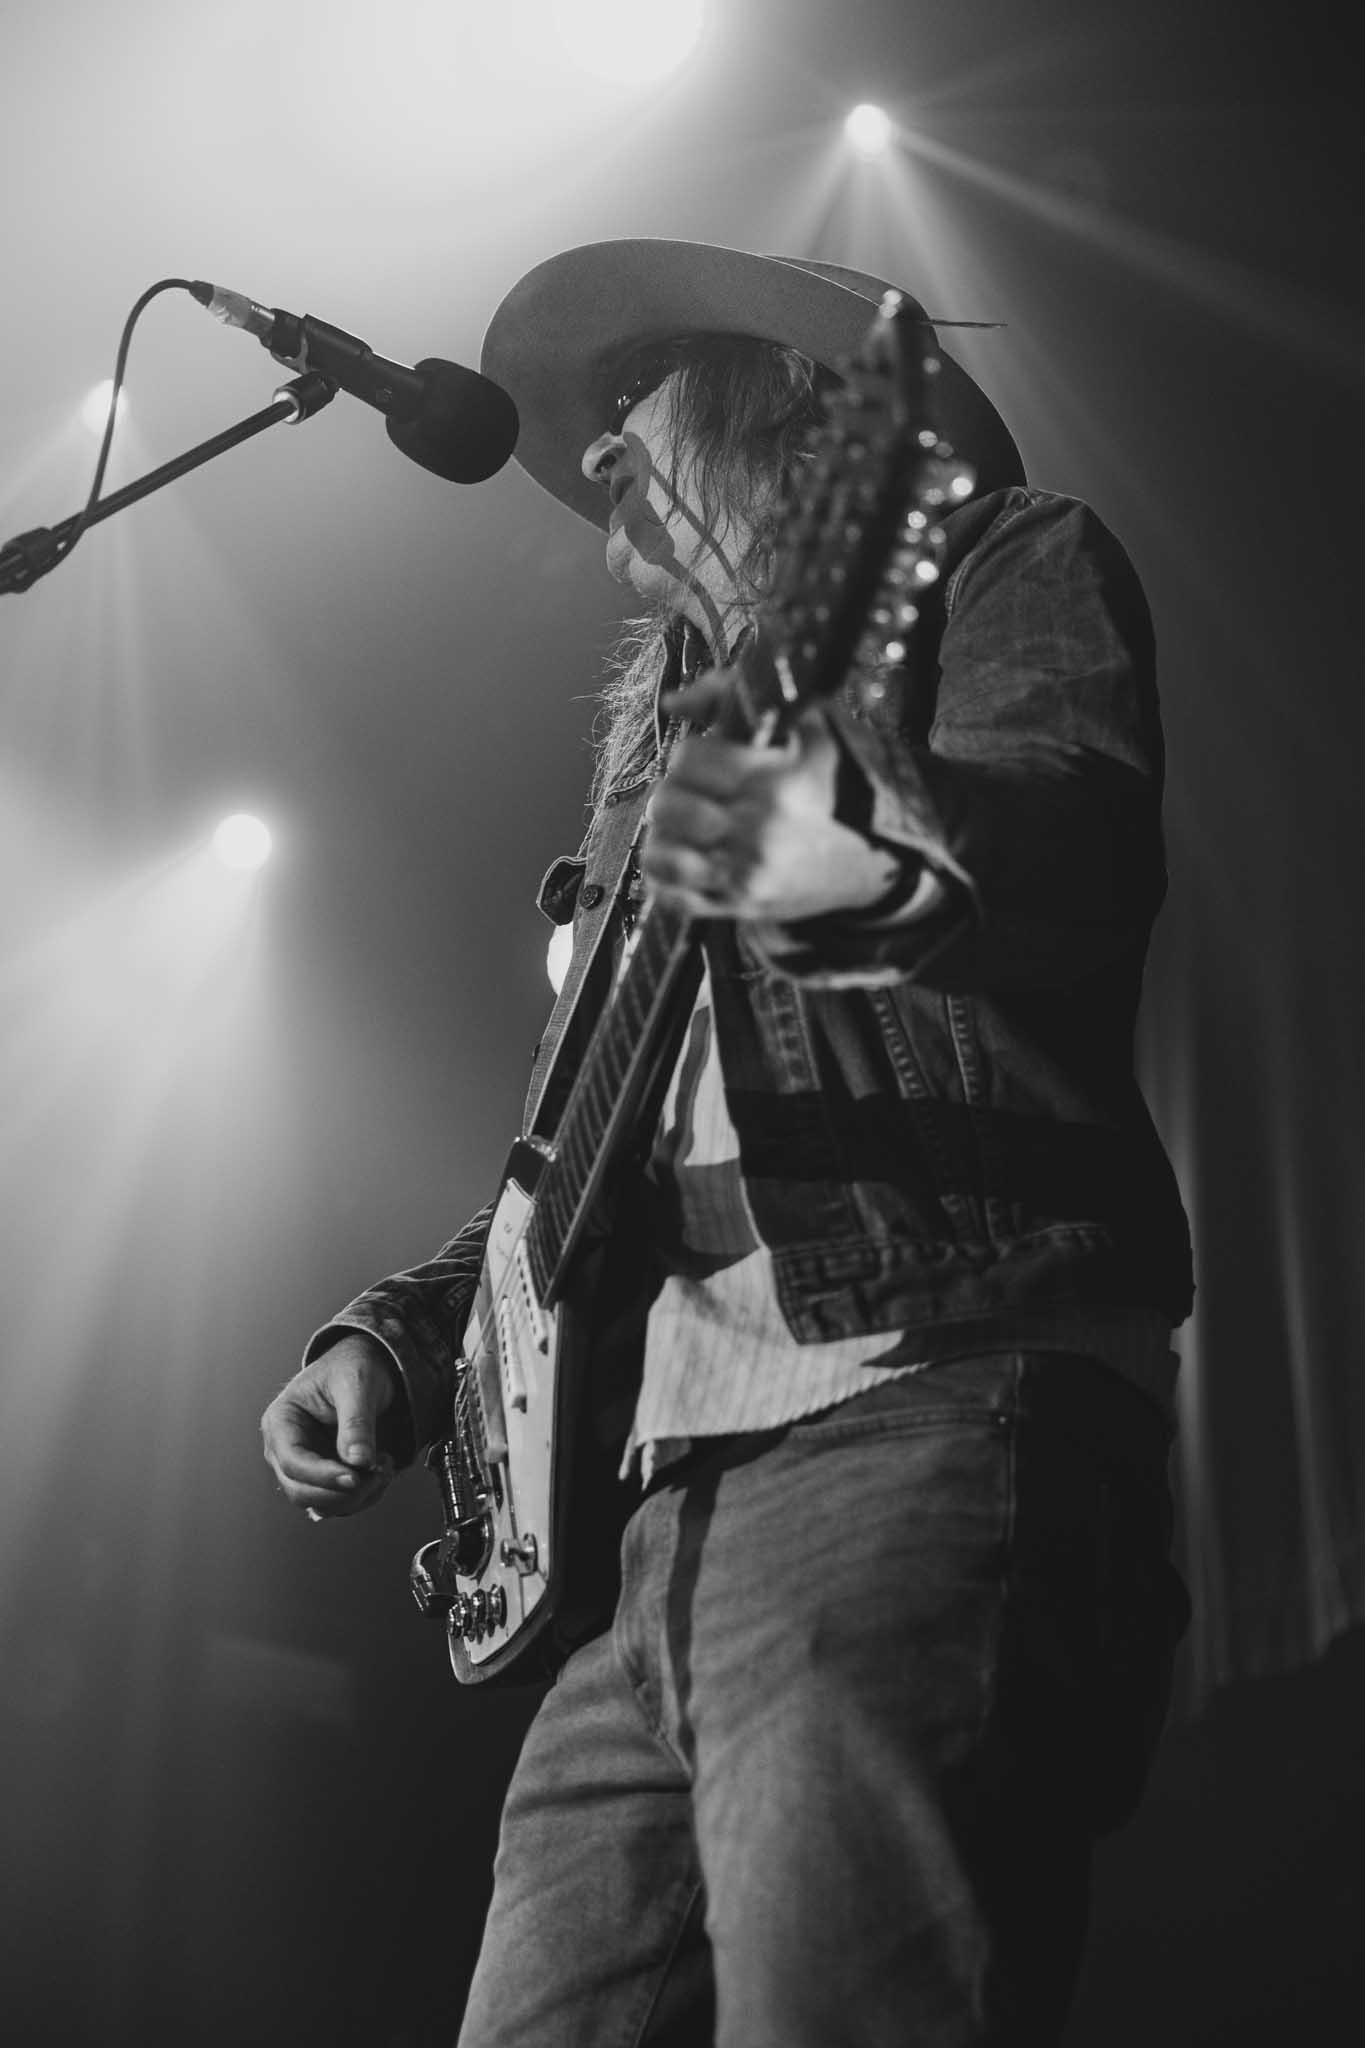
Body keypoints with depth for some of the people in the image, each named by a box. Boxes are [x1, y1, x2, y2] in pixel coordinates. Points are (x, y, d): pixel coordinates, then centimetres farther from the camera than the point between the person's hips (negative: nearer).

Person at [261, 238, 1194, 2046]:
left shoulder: (1008, 566, 11)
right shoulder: (681, 733, 32)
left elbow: (1086, 849, -13)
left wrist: (885, 843, -34)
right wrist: (395, 1341, 20)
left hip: (926, 1409, -7)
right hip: (661, 1504, 8)